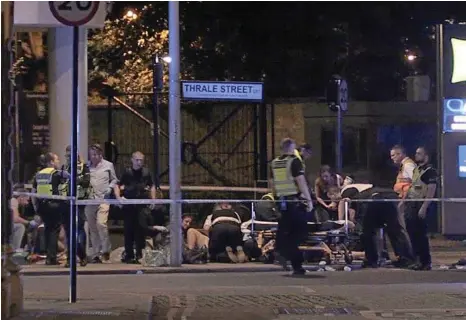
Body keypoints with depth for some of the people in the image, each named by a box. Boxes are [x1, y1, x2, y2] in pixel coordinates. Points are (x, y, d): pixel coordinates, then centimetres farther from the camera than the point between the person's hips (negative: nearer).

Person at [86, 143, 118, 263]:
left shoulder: (108, 165, 7)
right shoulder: (87, 166, 8)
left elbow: (114, 179, 16)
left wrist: (110, 187, -2)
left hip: (103, 199, -3)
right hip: (89, 199, 3)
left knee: (101, 223, -19)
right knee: (92, 228, 6)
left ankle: (105, 250, -4)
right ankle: (95, 254, 13)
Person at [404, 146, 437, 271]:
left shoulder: (430, 171, -9)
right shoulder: (416, 170, 17)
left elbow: (431, 191, -16)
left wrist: (423, 208, -22)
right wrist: (403, 201, 18)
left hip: (419, 207, -9)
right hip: (410, 205, 9)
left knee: (420, 235, -7)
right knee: (412, 234, 10)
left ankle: (426, 262, 0)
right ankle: (419, 259, 17)